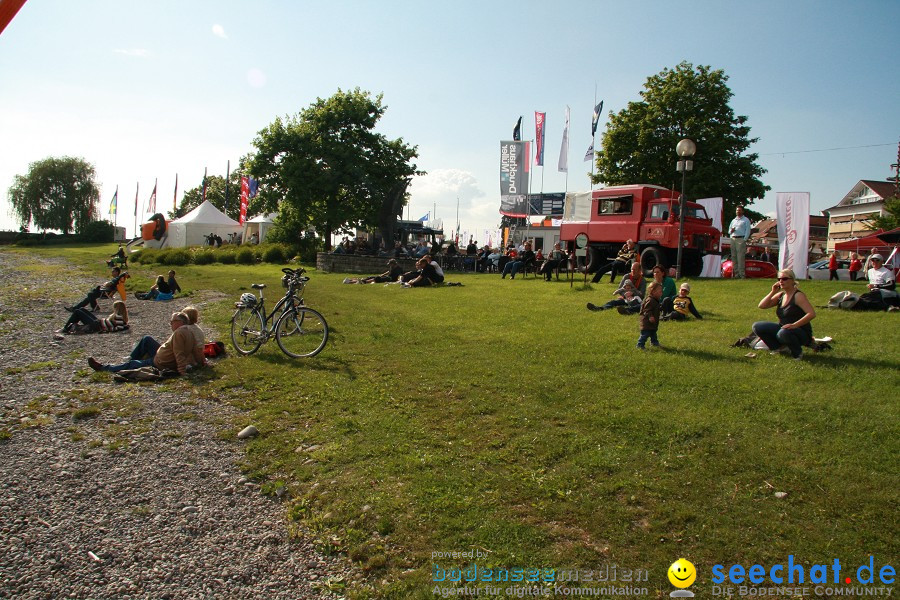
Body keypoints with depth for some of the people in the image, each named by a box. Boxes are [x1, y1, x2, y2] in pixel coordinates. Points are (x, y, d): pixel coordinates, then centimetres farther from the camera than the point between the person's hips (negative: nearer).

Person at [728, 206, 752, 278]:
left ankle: (741, 274, -12)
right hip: (733, 239, 6)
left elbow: (747, 231, -2)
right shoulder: (733, 220, 23)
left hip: (741, 239, -6)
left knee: (740, 257, -11)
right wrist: (731, 231, 0)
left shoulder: (746, 220, 7)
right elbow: (729, 231, 24)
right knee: (734, 257, 3)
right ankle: (736, 273, 7)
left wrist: (744, 240, -12)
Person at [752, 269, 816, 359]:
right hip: (782, 328, 7)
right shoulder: (780, 295, 6)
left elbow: (812, 313, -25)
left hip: (801, 332, -7)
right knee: (757, 326, -8)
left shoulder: (798, 296, -15)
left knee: (783, 333, -40)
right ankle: (779, 347, 6)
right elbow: (762, 305, 1)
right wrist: (773, 292, -7)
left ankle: (798, 352, -9)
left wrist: (794, 325, -32)